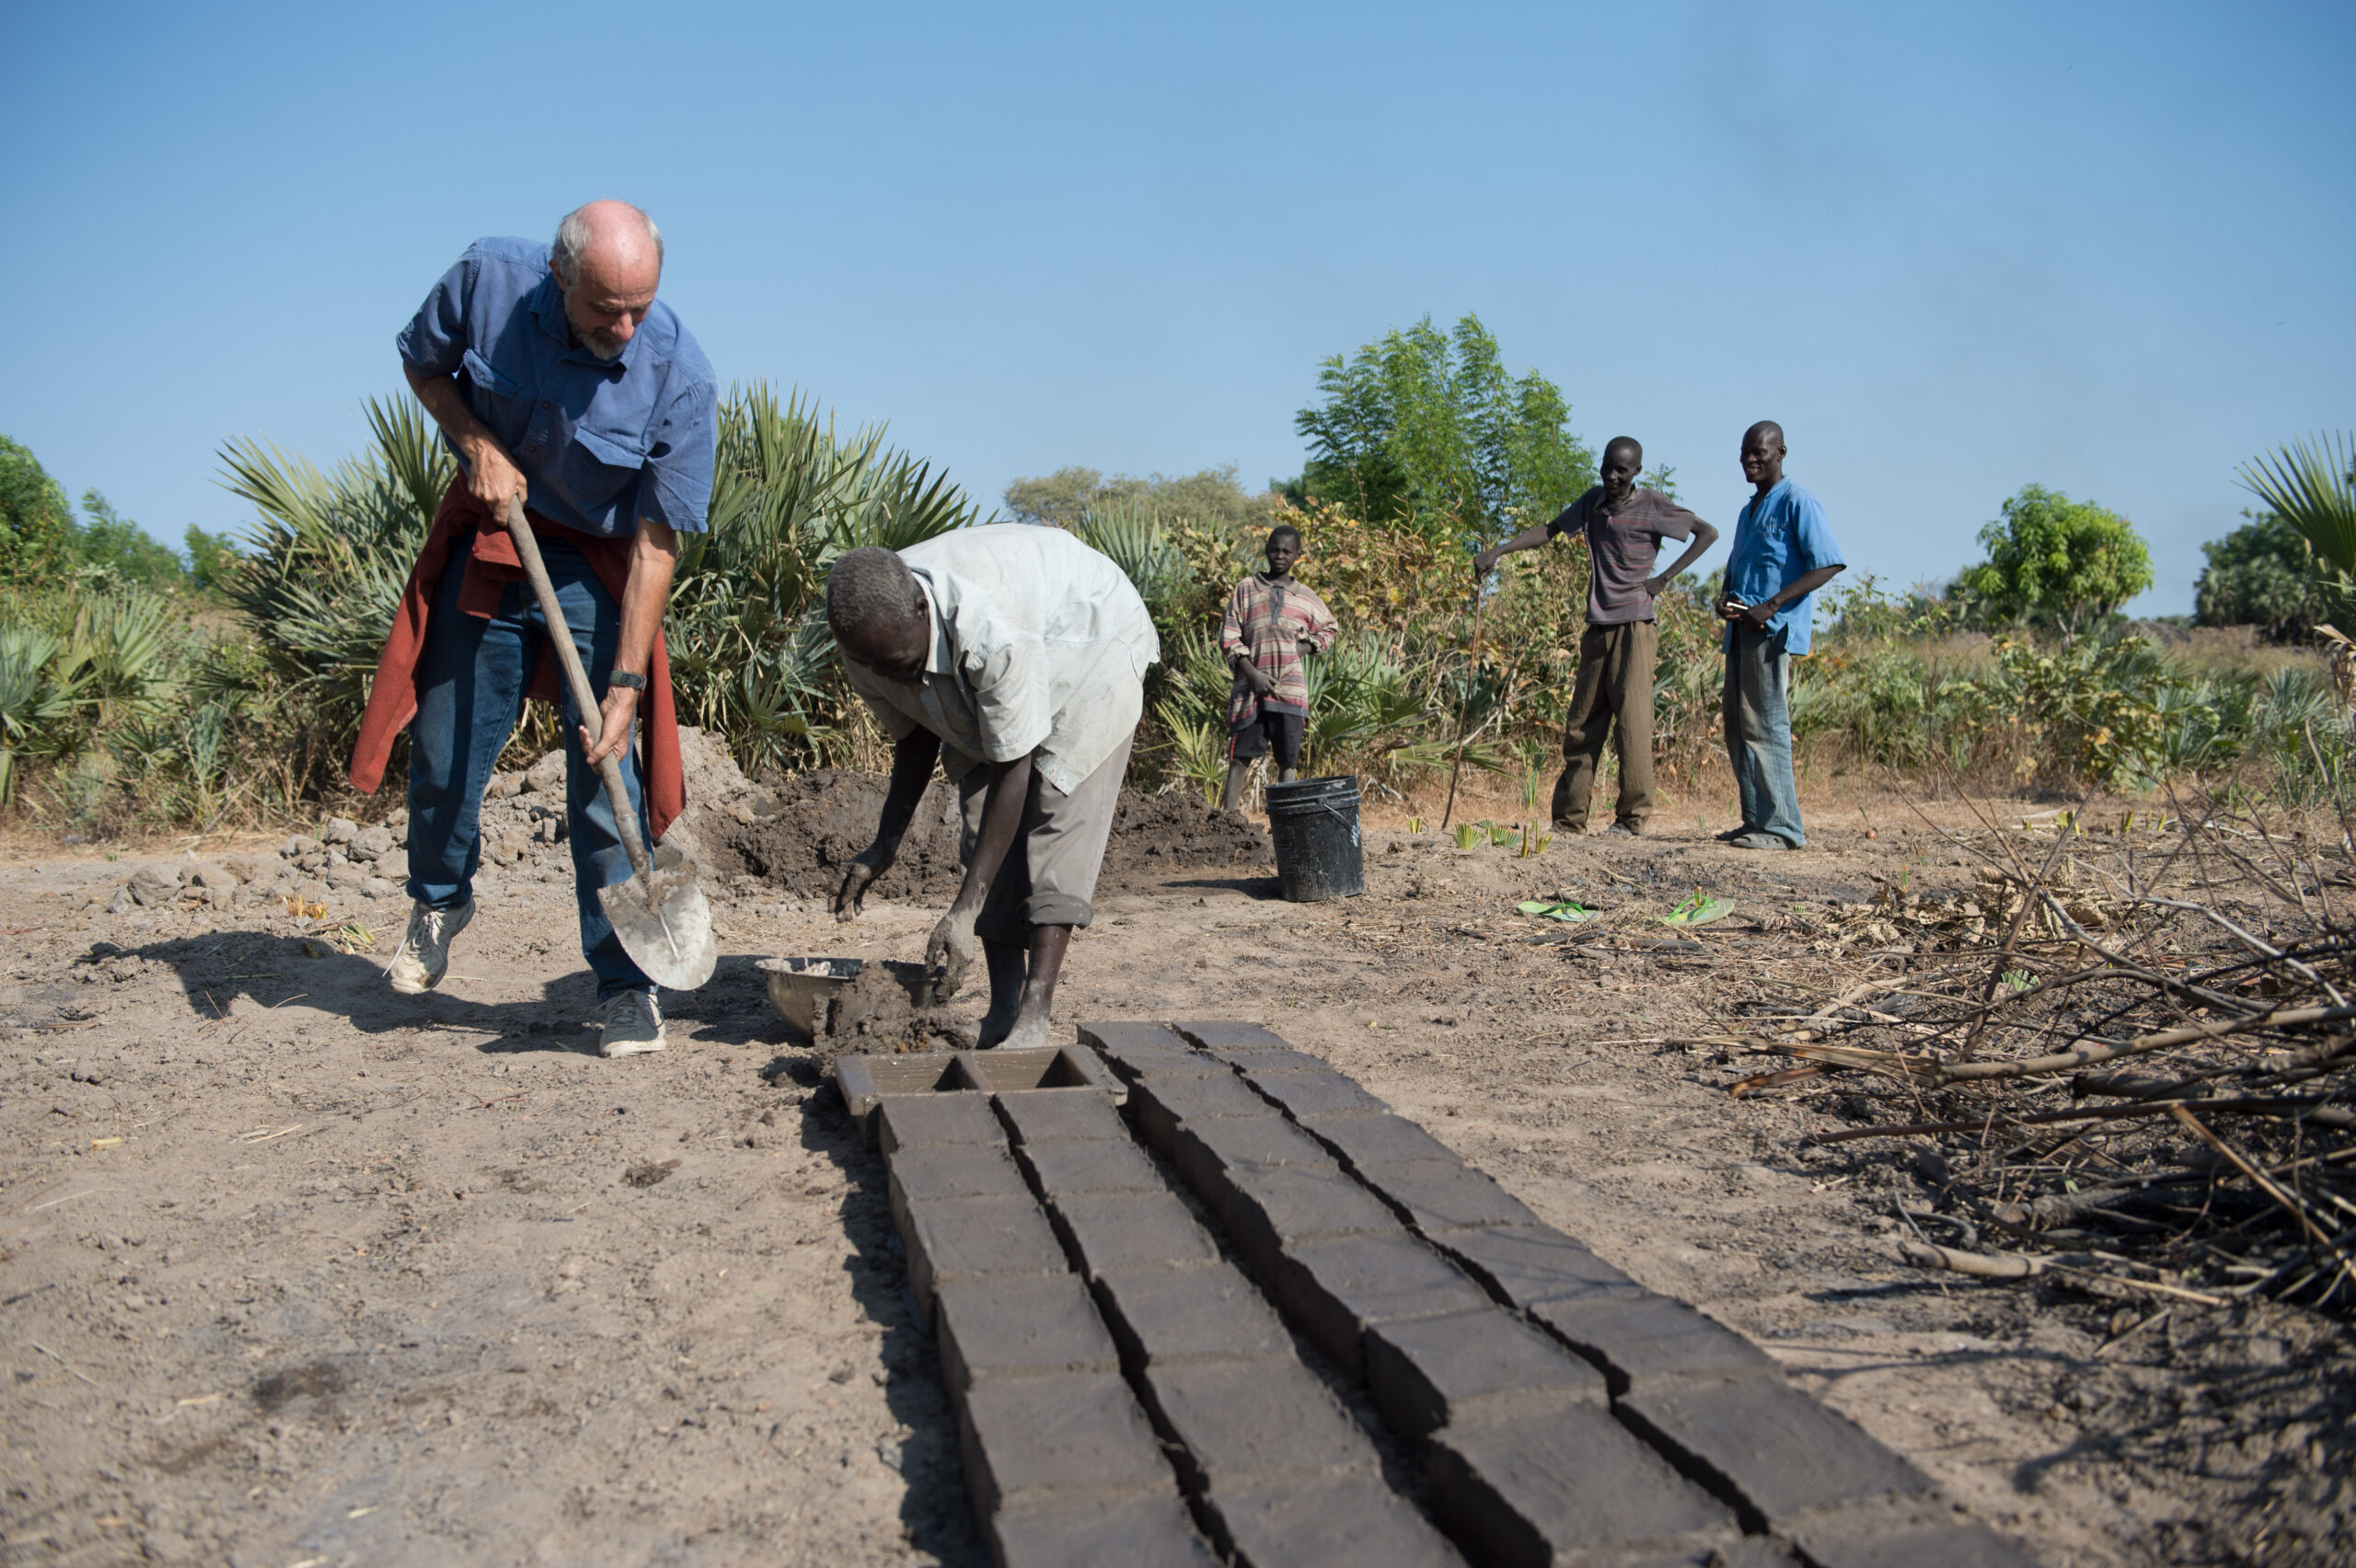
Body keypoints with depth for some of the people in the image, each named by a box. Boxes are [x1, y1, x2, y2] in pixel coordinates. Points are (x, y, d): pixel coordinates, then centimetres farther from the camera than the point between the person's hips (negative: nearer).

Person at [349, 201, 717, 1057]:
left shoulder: (680, 376, -23)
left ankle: (628, 984, 4)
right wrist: (476, 444, -13)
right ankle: (440, 900, 40)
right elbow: (423, 362, 5)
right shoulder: (487, 279, -18)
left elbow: (656, 542, -19)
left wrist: (626, 682, -24)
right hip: (485, 541, 3)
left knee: (606, 776, -8)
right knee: (444, 752, 10)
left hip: (596, 568, -2)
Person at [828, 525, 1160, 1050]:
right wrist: (885, 845, -11)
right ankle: (1003, 1007, -5)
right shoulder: (869, 642, -23)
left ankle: (1035, 1013, -25)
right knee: (982, 821, -8)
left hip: (1092, 646, -6)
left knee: (1061, 815, -22)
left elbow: (1013, 771, -38)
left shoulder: (994, 634, -45)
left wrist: (963, 911, -39)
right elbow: (914, 736, -3)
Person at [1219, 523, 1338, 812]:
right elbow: (1229, 637, 3)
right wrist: (1253, 674, -9)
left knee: (1288, 759, 0)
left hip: (1290, 688, 1)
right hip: (1250, 687, -1)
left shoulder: (1306, 597, 13)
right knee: (1240, 756, -4)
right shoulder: (1247, 588, 9)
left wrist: (1305, 648, 5)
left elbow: (1328, 629, 26)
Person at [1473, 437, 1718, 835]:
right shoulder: (1593, 501, 12)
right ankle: (1570, 818, 7)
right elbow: (1550, 529, 14)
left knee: (1631, 719, -10)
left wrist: (1664, 578, -7)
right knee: (1581, 724, 4)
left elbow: (1708, 533, 1)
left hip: (1635, 626, -5)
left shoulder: (1653, 506, -2)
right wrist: (1498, 552, 2)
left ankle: (1633, 816, -5)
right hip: (1598, 627, 5)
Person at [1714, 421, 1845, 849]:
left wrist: (1770, 606, -20)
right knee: (1737, 725, 7)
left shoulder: (1798, 504, -4)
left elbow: (1828, 565, -13)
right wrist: (1724, 600, 5)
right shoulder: (1747, 512, 22)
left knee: (1765, 724, -12)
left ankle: (1782, 826, -9)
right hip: (1742, 630, 9)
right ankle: (1756, 819, 13)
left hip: (1775, 631, -9)